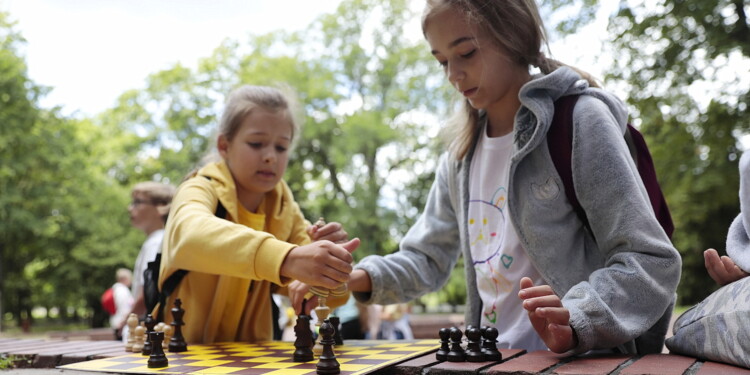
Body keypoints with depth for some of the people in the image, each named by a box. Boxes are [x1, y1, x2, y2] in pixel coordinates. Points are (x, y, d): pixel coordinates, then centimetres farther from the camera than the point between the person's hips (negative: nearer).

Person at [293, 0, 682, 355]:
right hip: (492, 361, 5)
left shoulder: (578, 118, -8)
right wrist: (359, 278, -2)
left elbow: (651, 260, -12)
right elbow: (427, 257, 17)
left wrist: (575, 323, -28)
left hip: (582, 363, -5)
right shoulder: (461, 154, 11)